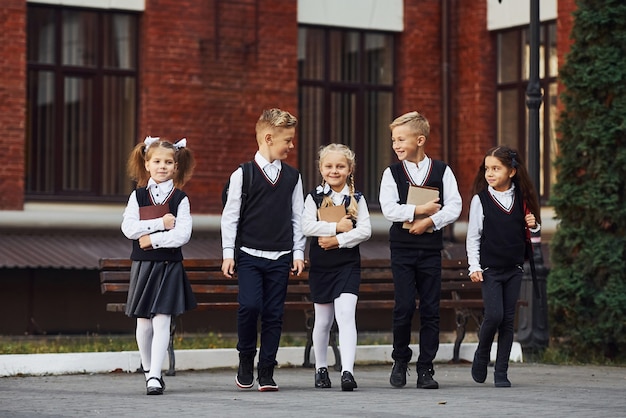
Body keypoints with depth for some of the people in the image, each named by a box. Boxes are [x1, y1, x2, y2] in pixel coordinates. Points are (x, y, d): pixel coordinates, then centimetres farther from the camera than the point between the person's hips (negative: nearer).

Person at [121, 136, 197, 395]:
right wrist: (161, 223, -15)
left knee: (161, 321, -9)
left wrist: (153, 239, -15)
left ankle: (155, 376, -9)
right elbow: (128, 228, -9)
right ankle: (147, 369, 28)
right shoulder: (138, 196, 4)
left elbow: (182, 235, -11)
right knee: (143, 322, 9)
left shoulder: (180, 199, 0)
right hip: (142, 265, 2)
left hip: (169, 265, -2)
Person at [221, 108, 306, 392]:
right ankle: (246, 359, 7)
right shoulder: (243, 175, -2)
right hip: (249, 254, -3)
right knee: (249, 306, -16)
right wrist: (228, 253, -3)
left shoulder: (292, 176, 9)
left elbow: (298, 217, 12)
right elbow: (230, 216, 0)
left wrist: (298, 253, 7)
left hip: (280, 257, 3)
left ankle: (266, 372, 9)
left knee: (273, 314, 2)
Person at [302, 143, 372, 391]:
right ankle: (321, 369, 29)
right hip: (320, 266, 1)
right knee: (323, 320, 12)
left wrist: (339, 240, -17)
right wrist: (337, 227, -17)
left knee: (345, 315, -16)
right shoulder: (314, 198, 2)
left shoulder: (356, 199, 3)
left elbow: (365, 231, -8)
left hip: (348, 265, -1)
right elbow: (307, 226, -12)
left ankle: (347, 371, -23)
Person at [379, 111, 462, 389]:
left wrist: (429, 221, -15)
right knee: (404, 307, -6)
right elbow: (389, 209, -8)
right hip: (402, 248, -1)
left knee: (430, 310, 1)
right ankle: (400, 360, 14)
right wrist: (420, 209, -13)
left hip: (431, 248, 1)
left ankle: (425, 369, 7)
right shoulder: (392, 173, 4)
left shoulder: (441, 171, 4)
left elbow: (454, 206, -2)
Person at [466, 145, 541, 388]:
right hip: (490, 269, -3)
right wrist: (474, 267, -9)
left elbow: (527, 236, 17)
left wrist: (533, 226, -5)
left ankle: (501, 373, 8)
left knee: (508, 320, 2)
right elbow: (473, 236, -2)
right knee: (494, 315, -14)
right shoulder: (480, 199, -4)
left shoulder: (522, 199, 5)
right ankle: (481, 356, 12)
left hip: (514, 268, 3)